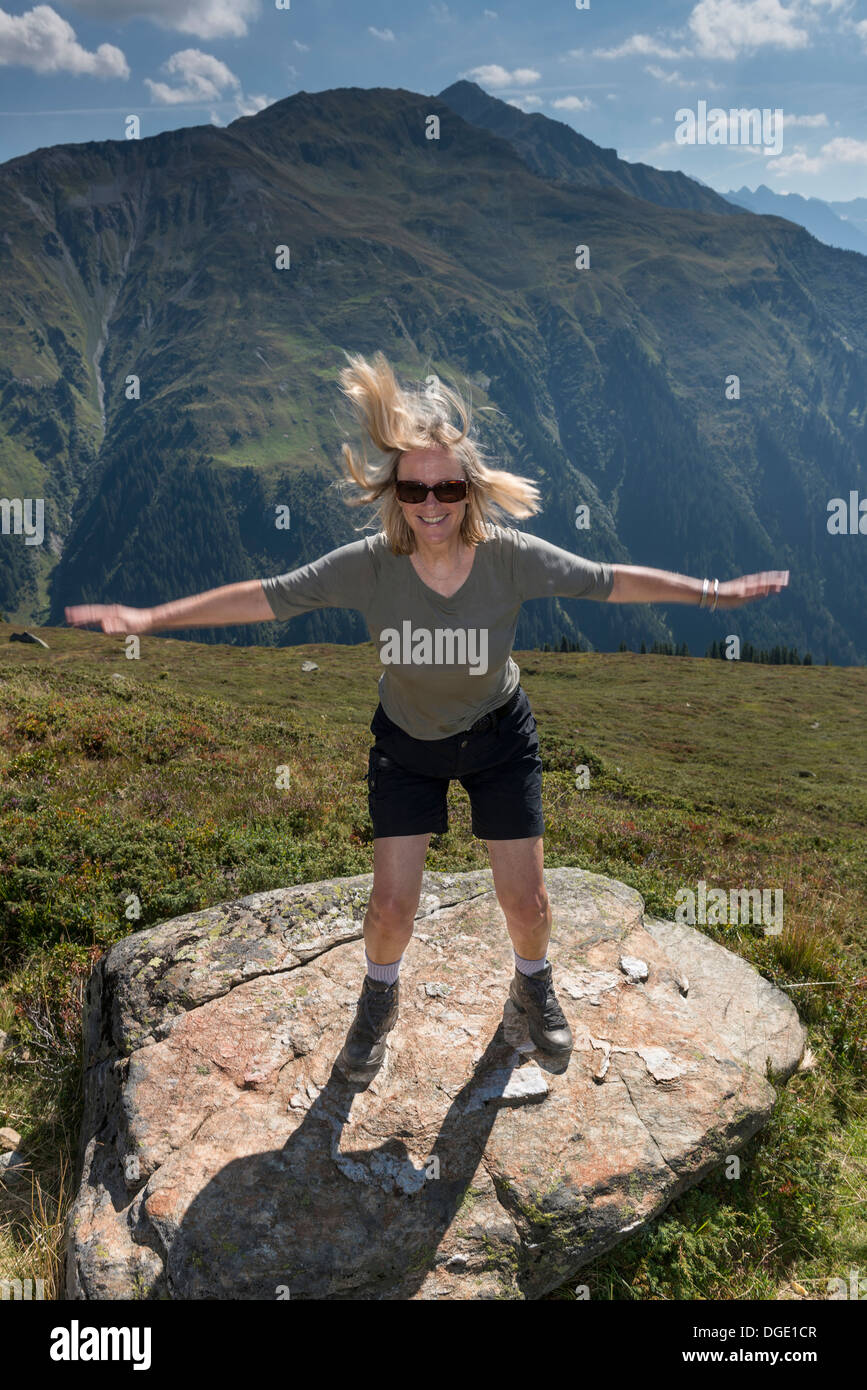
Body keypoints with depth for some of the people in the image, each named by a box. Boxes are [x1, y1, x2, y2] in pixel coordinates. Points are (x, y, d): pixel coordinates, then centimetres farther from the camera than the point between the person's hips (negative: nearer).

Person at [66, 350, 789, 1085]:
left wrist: (712, 591, -9)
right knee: (392, 904, 1)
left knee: (526, 898, 6)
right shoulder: (368, 565, -26)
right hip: (407, 742, 0)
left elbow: (614, 581, -14)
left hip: (498, 736, 0)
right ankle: (380, 999, 37)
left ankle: (534, 984, 43)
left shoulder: (514, 558, -26)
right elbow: (265, 597, -19)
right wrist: (150, 618, -20)